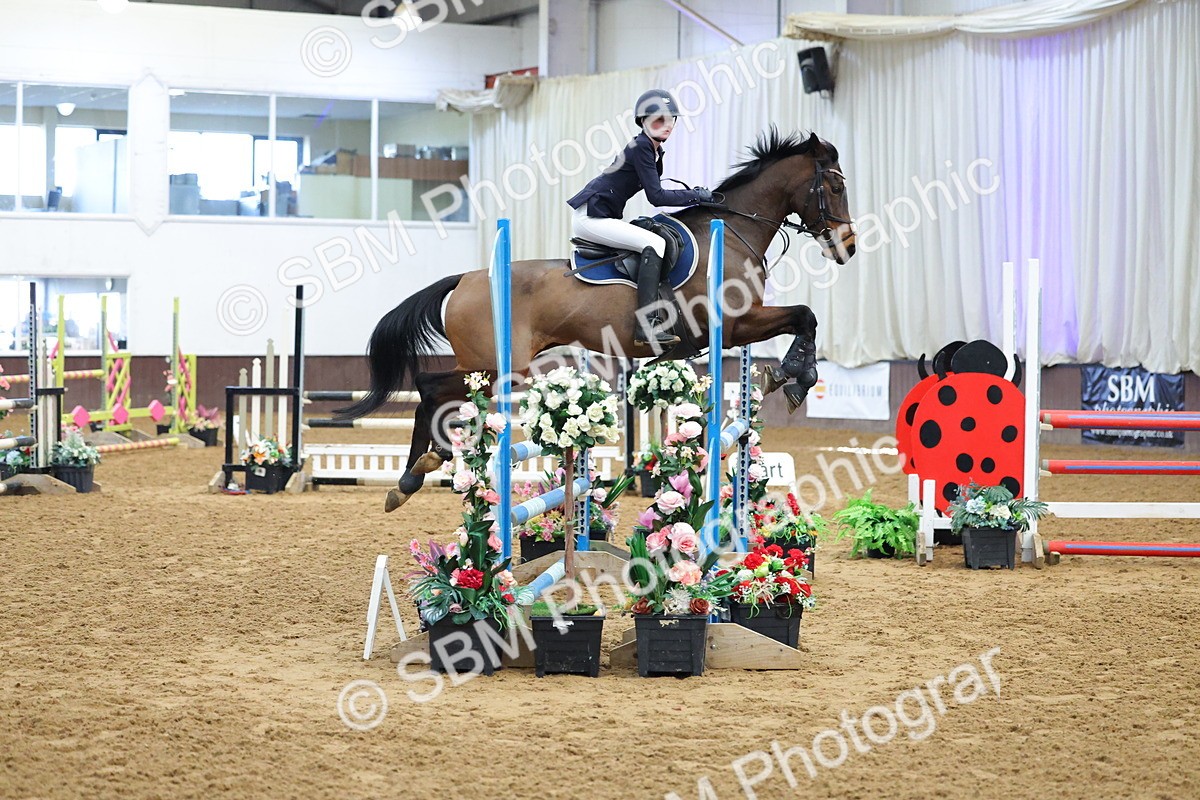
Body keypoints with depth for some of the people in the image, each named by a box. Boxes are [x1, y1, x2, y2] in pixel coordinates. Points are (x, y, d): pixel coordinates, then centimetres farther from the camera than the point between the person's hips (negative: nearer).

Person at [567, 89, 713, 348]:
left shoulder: (656, 151, 13)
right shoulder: (641, 147, -15)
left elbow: (655, 192, 18)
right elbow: (656, 197, -19)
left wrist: (692, 194, 6)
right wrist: (696, 196, -12)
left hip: (602, 216, 11)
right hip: (590, 217, -11)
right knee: (654, 244, -21)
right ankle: (646, 325, -30)